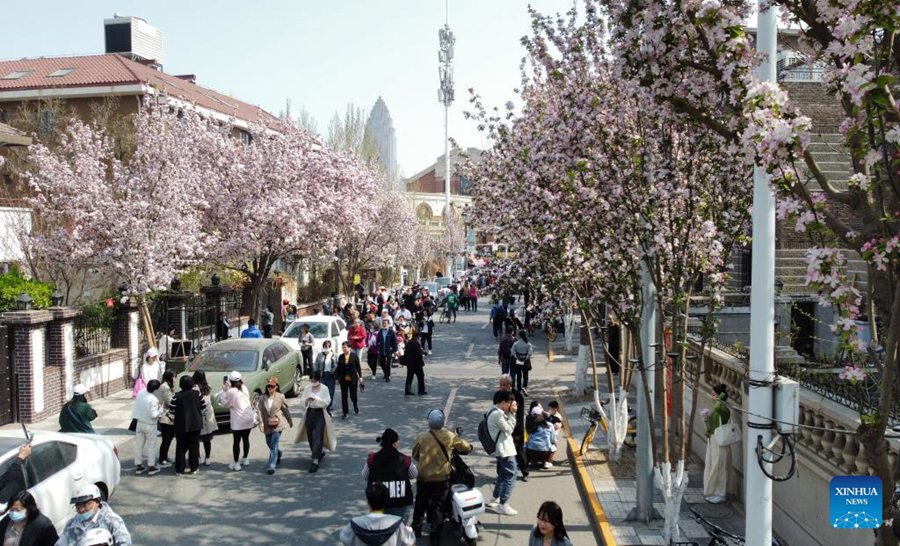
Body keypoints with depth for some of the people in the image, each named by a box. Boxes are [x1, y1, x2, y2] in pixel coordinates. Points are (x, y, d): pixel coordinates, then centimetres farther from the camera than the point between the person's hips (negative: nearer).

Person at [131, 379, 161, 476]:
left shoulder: (140, 393, -6)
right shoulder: (153, 399, -25)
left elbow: (136, 407, 6)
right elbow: (153, 415, -23)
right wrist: (160, 410, -8)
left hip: (140, 423, 6)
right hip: (150, 425, -6)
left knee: (138, 445, 14)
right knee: (151, 446, 8)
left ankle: (138, 466, 23)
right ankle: (151, 467, 15)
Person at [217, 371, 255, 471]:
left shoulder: (231, 392, -14)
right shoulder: (244, 388, 4)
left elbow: (225, 404, -4)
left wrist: (224, 391, 1)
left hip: (238, 421, -6)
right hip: (248, 418, 6)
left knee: (236, 441, 1)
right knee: (246, 439, 18)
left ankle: (236, 464, 3)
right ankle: (245, 459, 30)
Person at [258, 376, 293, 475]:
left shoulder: (280, 397, -5)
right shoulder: (262, 398, -1)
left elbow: (286, 409, 5)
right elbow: (260, 411, -3)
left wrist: (290, 421, 14)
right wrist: (261, 423, -13)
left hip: (277, 424, -4)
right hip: (267, 425, 4)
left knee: (274, 445, -10)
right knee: (270, 444, 17)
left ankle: (271, 466, -7)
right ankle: (278, 455, 47)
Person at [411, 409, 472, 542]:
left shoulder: (421, 437, -9)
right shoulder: (450, 437, -9)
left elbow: (415, 455, 5)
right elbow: (467, 447, 2)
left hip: (424, 477, 1)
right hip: (442, 477, -1)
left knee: (420, 503, 19)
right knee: (438, 506, 9)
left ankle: (416, 528, 31)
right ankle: (435, 535, 12)